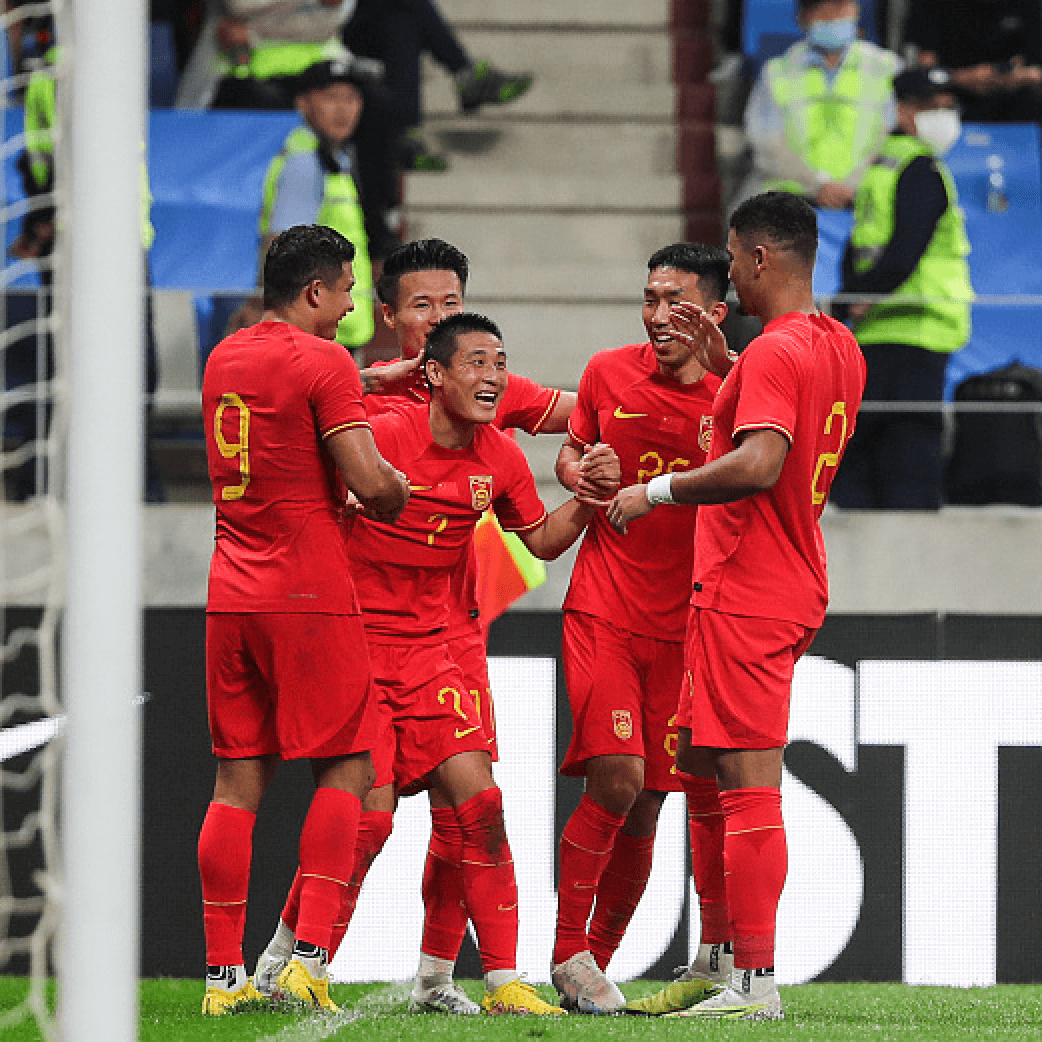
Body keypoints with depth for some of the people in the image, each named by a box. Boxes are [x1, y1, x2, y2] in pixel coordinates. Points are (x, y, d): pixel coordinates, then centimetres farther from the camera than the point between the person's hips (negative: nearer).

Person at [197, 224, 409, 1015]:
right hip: (311, 594, -7)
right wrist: (401, 491, 5)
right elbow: (372, 482, -16)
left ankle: (224, 973, 4)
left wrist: (368, 382, 26)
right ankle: (310, 956, -9)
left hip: (231, 593, 7)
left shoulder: (223, 360, 13)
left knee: (239, 781, 7)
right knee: (346, 769, 1)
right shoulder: (323, 363, -10)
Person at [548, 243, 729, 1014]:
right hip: (604, 612, -1)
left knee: (646, 808, 4)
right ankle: (568, 951, -4)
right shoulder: (609, 373, 3)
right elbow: (572, 452, 19)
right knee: (615, 781, -17)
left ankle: (598, 960, 18)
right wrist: (579, 474, -4)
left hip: (682, 624, 1)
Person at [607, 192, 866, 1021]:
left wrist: (654, 491, -20)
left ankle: (756, 983, -12)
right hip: (795, 589, 10)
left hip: (745, 600, -10)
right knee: (703, 764, 17)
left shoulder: (774, 353, -16)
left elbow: (760, 464, -30)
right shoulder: (840, 348, 14)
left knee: (748, 786, -10)